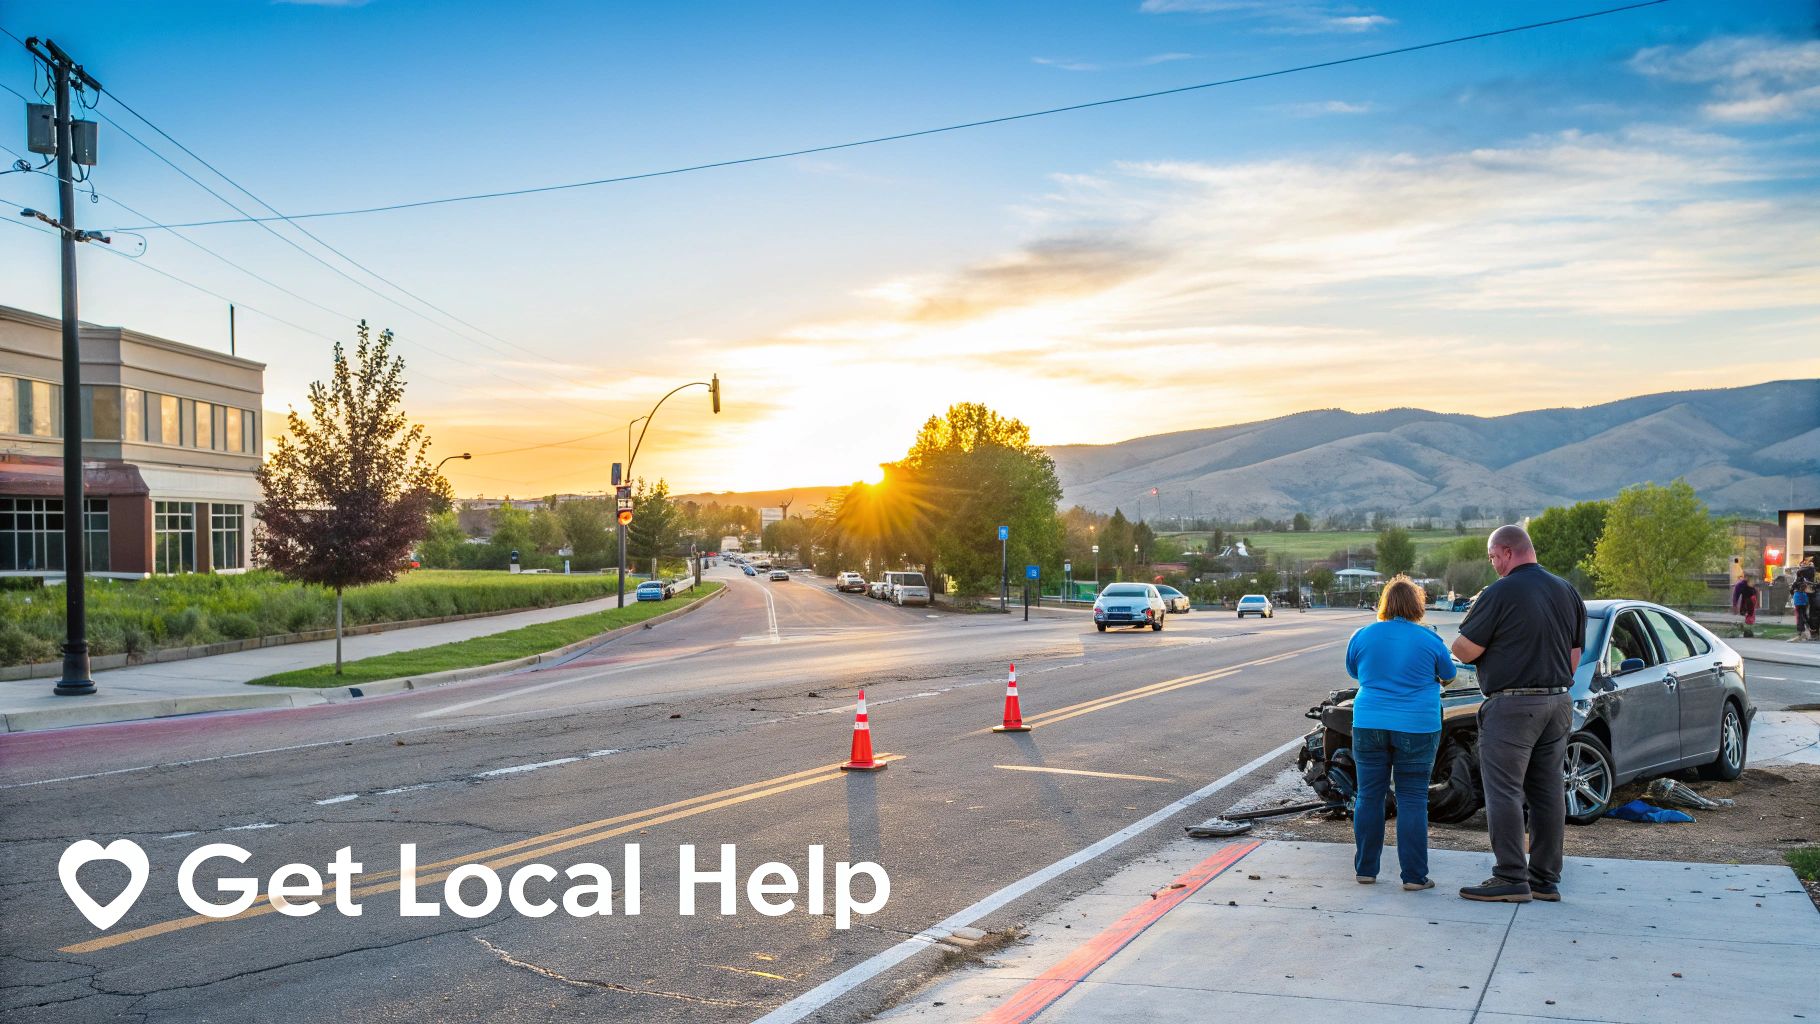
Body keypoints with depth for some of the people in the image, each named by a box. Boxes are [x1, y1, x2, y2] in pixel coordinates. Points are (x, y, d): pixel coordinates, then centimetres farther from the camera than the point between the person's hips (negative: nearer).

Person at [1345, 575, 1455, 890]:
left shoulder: (1363, 636, 1)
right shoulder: (1428, 639, -3)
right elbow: (1448, 675, 12)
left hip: (1369, 726, 2)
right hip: (1416, 729, -2)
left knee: (1369, 797, 9)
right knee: (1413, 801, 3)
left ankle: (1365, 869, 14)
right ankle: (1414, 876, 4)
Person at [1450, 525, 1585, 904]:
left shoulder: (1499, 594, -13)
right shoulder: (1567, 592, 11)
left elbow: (1464, 651, -11)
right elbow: (1574, 653, 16)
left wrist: (1473, 616, 7)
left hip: (1512, 706, -8)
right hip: (1558, 703, 8)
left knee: (1504, 791, -3)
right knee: (1548, 792, 10)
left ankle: (1511, 878, -5)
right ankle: (1546, 879, 15)